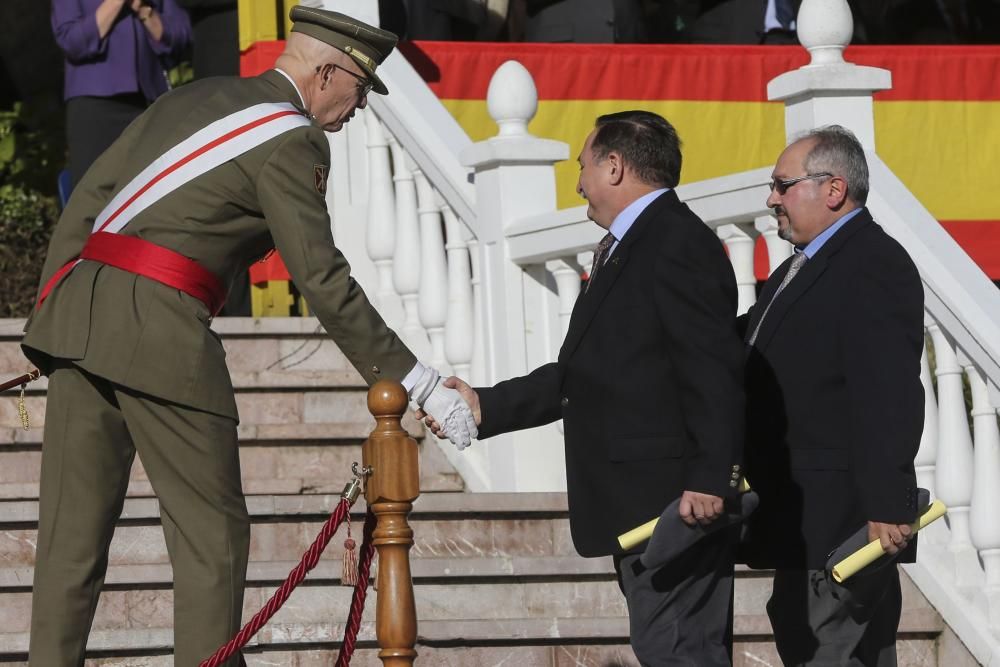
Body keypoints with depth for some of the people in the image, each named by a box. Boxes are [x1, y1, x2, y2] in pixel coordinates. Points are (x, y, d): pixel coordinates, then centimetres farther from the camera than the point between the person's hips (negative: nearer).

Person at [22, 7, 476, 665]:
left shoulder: (190, 98, 22)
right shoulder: (291, 140, -3)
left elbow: (86, 202, 20)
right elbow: (323, 282, -8)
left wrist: (51, 311, 22)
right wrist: (417, 383, -5)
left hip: (78, 308, 8)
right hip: (159, 329, -8)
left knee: (73, 531, 9)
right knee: (213, 535, 0)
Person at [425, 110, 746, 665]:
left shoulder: (680, 244, -13)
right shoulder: (625, 249, 21)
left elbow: (715, 371, -21)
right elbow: (584, 372, 22)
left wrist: (708, 480, -25)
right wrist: (486, 407, 19)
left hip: (672, 502, -11)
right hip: (641, 508, 11)